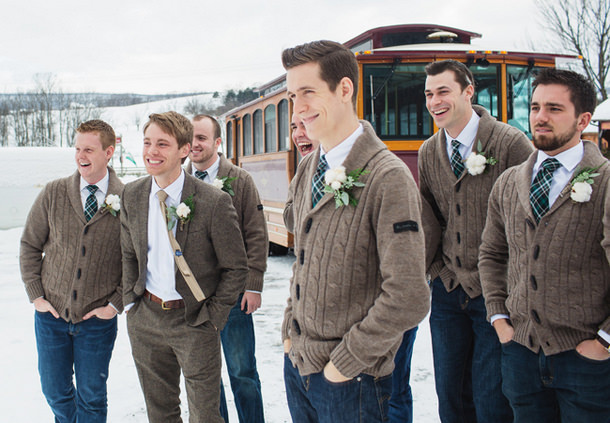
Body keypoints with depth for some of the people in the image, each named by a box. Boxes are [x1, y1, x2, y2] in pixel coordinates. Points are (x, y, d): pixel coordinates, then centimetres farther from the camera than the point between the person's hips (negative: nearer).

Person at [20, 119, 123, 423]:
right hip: (51, 313, 2)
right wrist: (36, 295, -1)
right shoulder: (53, 193, -3)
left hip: (98, 319, -2)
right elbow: (30, 245, 6)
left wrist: (116, 304, -7)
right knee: (55, 391, 15)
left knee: (92, 397, 10)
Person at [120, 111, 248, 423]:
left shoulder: (214, 202, -16)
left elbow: (236, 267, -9)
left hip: (194, 322, -4)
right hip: (145, 319, 5)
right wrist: (130, 300, 7)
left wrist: (212, 316, -10)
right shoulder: (132, 195, 0)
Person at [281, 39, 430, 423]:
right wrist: (290, 329, 8)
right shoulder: (308, 169, 4)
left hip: (348, 380, -6)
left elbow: (408, 299, -24)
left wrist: (344, 362, -16)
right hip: (297, 362, 7)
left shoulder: (388, 178, -19)